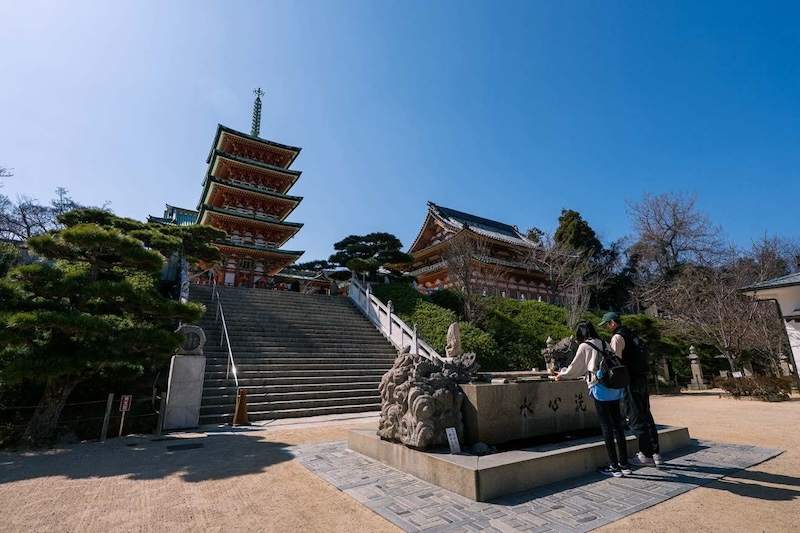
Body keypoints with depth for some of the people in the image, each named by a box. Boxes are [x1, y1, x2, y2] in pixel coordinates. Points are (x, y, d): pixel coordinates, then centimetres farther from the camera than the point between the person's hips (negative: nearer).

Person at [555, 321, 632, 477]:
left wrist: (562, 375, 24)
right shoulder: (604, 344, 14)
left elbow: (575, 366, 5)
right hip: (614, 387, 6)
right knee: (617, 425, 11)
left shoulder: (584, 346, -3)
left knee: (606, 427, 1)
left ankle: (614, 467, 6)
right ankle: (624, 464, 17)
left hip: (600, 388, -6)